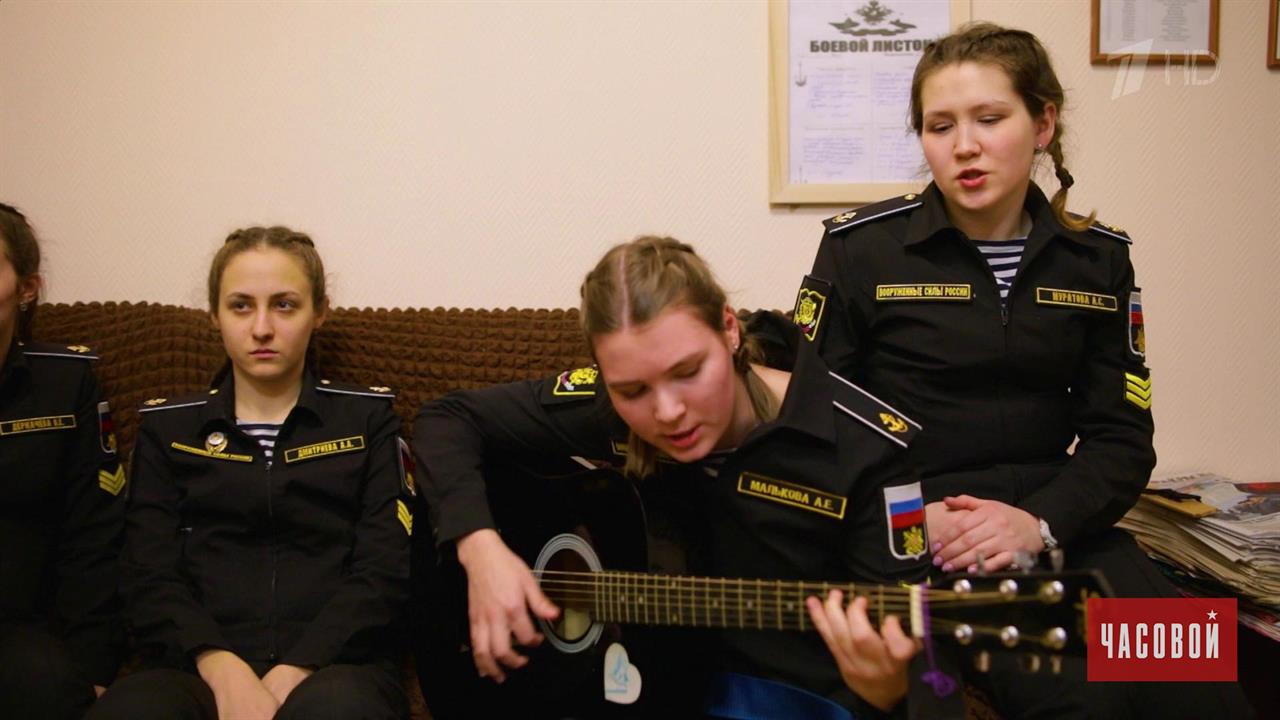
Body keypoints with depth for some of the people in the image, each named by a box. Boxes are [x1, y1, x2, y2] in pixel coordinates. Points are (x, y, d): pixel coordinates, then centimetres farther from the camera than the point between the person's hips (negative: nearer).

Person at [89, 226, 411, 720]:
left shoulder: (366, 417, 12)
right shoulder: (167, 427, 17)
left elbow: (383, 573, 2)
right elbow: (151, 578, 6)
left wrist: (291, 676, -14)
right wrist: (222, 668, -14)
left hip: (332, 668, -1)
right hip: (202, 672, 2)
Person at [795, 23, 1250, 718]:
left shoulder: (1098, 259, 9)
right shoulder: (861, 248, -1)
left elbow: (1123, 438, 7)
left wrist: (1041, 522, -13)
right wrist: (910, 517, -15)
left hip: (1058, 521, 4)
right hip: (909, 533, -4)